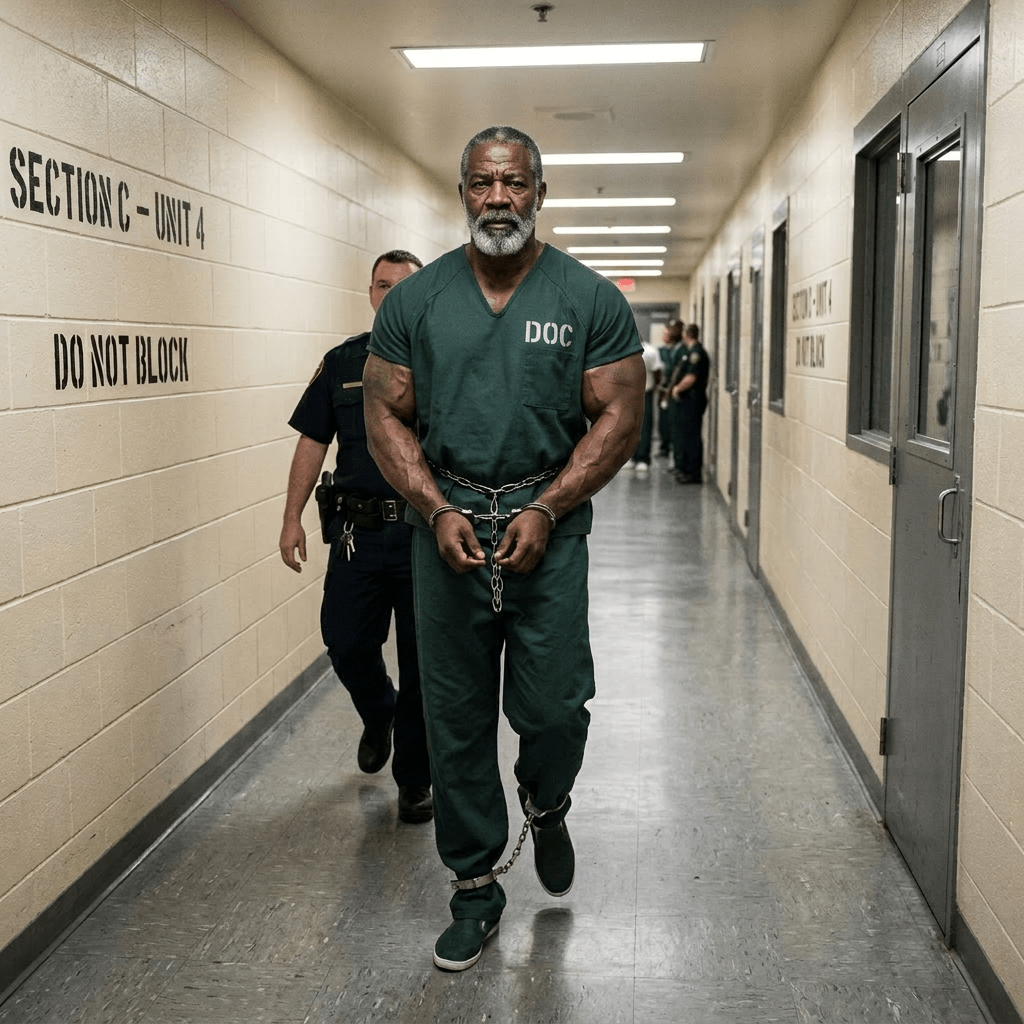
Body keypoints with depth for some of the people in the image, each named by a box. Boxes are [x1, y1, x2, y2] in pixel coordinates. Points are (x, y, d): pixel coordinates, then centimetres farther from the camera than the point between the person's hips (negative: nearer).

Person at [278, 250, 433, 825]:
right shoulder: (342, 363, 8)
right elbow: (313, 442, 10)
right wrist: (293, 517, 3)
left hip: (425, 535, -2)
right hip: (357, 533, 2)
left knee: (422, 660, 4)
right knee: (347, 644, 2)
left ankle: (415, 780, 20)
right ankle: (378, 714, 37)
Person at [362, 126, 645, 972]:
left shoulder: (590, 299, 1)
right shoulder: (415, 301, 5)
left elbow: (618, 417, -2)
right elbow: (387, 417, 5)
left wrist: (544, 511, -12)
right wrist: (438, 511, -9)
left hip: (548, 522, -1)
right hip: (445, 523, 2)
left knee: (554, 707, -4)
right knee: (456, 717, 7)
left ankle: (546, 810, 32)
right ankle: (475, 886, 24)